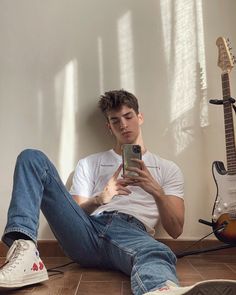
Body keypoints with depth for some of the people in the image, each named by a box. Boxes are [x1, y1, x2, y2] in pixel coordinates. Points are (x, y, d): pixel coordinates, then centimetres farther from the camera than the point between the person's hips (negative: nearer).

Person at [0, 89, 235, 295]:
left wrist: (156, 191, -9)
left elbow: (175, 230, 10)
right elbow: (72, 212, 14)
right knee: (32, 158, -11)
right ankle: (25, 253, -31)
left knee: (157, 255, -39)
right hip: (87, 232, 2)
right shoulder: (89, 164, 23)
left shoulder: (167, 169, 19)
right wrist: (99, 199, -8)